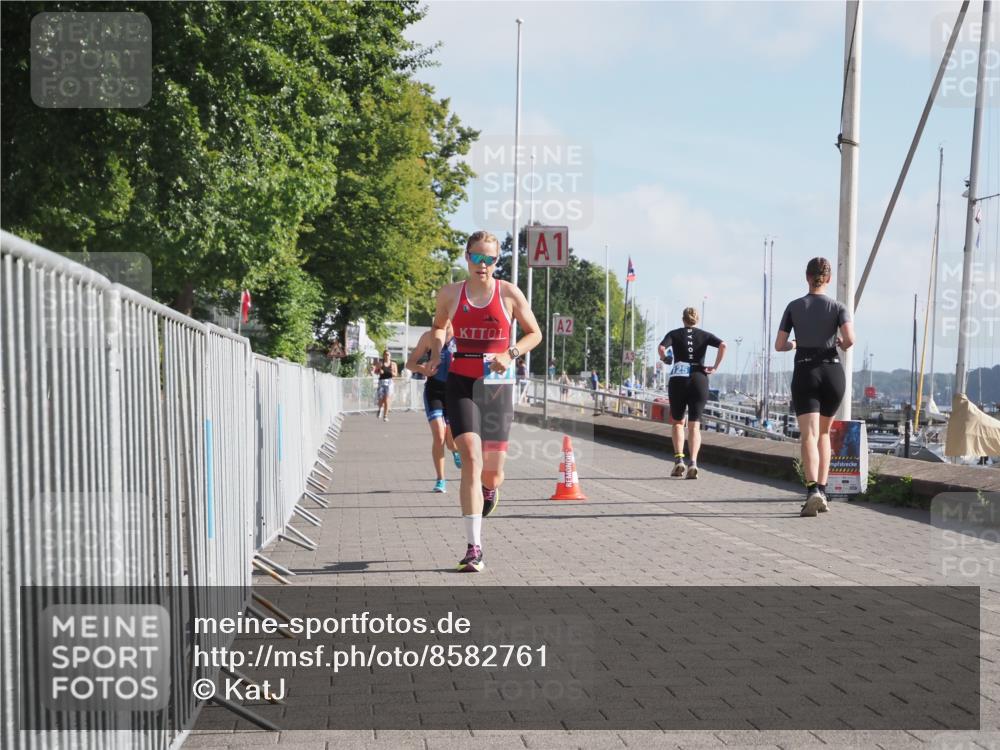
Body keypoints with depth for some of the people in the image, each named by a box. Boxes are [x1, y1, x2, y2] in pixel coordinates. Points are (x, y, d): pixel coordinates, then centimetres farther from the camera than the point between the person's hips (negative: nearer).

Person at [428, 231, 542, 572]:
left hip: (497, 387, 0)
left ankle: (490, 489, 48)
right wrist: (436, 351, 3)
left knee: (492, 473, 6)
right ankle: (474, 548, -17)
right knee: (471, 460, -19)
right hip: (461, 384, 0)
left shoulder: (509, 293, -2)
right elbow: (439, 326, 22)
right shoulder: (450, 293, 2)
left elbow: (534, 333, 7)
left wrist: (510, 355, -10)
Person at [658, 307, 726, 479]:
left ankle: (679, 460, 1)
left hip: (678, 379, 0)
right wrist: (715, 367, -3)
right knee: (694, 425, 0)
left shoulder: (675, 334, 7)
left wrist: (664, 358, 7)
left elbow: (662, 347, -13)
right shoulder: (704, 335, 10)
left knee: (677, 422, 15)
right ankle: (693, 462, -17)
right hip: (699, 379, 0)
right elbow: (723, 345, -8)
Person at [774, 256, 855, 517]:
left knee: (809, 436, -13)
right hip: (833, 371, 1)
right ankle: (822, 491, 14)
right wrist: (841, 343, 10)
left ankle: (813, 490, -34)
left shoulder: (794, 307, 5)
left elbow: (779, 345, 5)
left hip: (805, 372, -1)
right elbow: (850, 339, -14)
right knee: (824, 433, 19)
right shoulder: (838, 307, 3)